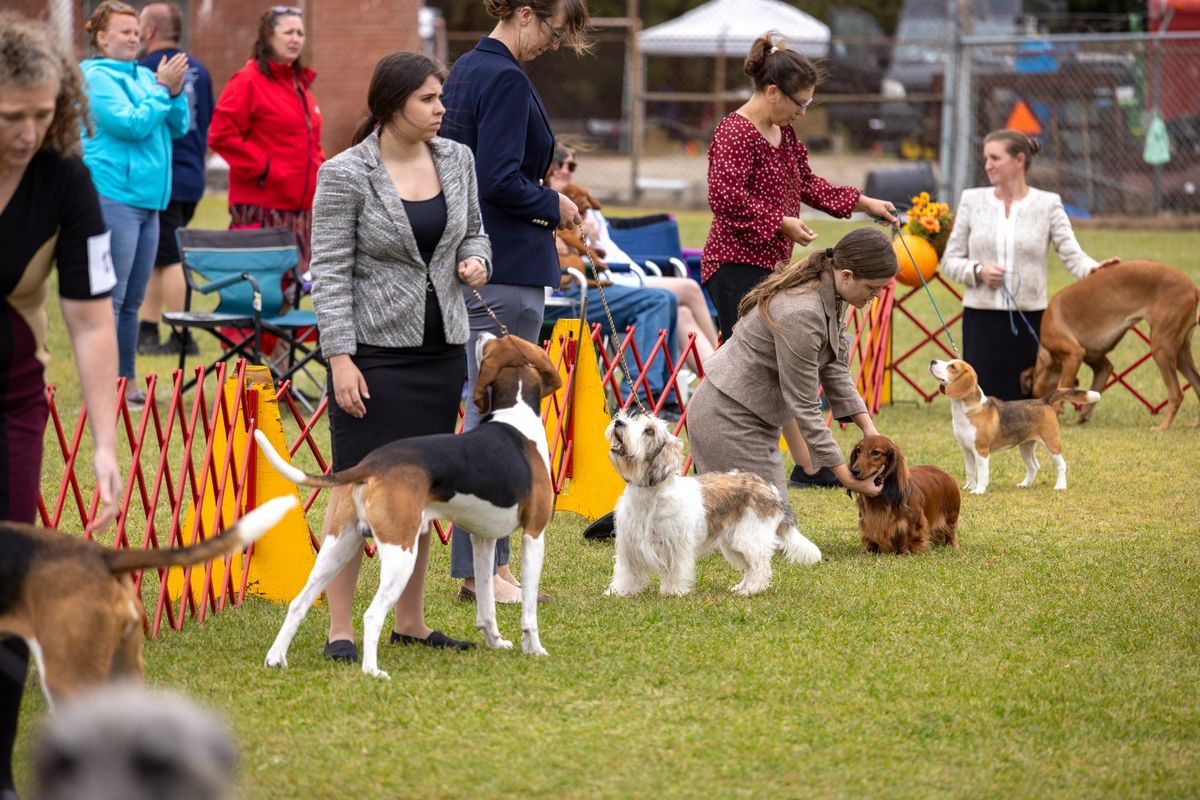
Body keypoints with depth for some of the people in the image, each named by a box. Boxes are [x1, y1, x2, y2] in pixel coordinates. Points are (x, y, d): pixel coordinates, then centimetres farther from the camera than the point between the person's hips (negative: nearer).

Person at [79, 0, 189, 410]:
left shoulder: (143, 75, 15)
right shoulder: (95, 78, -8)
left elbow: (178, 127, 14)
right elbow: (132, 124, -17)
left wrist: (175, 92, -3)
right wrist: (162, 89, -11)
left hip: (148, 199, 8)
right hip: (113, 196, -8)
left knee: (132, 300, 12)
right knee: (109, 298, -8)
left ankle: (126, 383, 19)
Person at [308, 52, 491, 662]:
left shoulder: (455, 159, 5)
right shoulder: (345, 175, -11)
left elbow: (474, 232, 19)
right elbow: (330, 272, -11)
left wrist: (475, 260, -4)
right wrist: (340, 359, -16)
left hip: (442, 348, 6)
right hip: (375, 351, -6)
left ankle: (410, 621, 19)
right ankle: (339, 628, -1)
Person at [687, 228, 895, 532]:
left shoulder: (831, 293, -2)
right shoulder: (801, 313, -30)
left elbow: (835, 368, 7)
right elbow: (803, 406, -25)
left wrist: (869, 430, -2)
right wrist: (845, 476, -21)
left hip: (753, 415, 10)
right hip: (730, 416, -10)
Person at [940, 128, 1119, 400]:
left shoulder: (1047, 204, 3)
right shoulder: (972, 200, 7)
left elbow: (1071, 253, -6)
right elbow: (950, 260, 9)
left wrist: (1092, 268, -28)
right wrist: (978, 271, -11)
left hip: (1029, 319, -1)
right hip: (981, 318, 1)